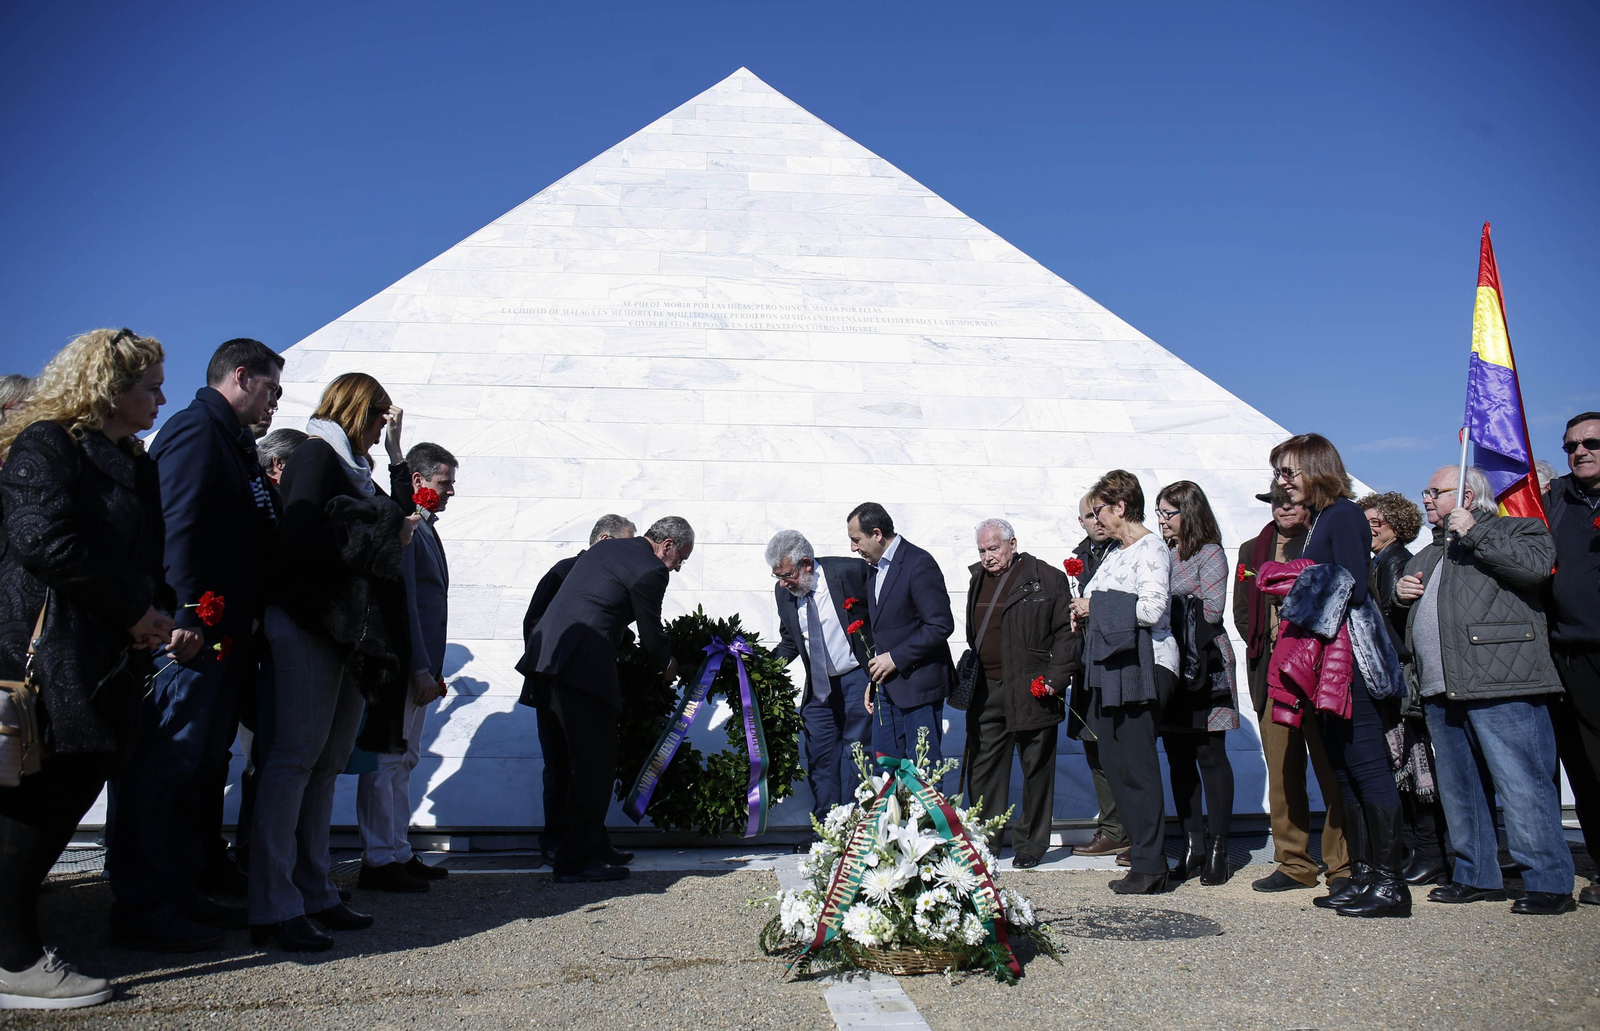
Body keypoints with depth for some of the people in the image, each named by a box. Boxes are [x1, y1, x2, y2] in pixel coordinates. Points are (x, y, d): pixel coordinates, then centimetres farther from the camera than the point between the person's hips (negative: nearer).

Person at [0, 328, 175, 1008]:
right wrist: (135, 611, -15)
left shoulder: (133, 462, 20)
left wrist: (161, 612, 3)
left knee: (73, 790, 10)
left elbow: (146, 557, 23)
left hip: (108, 664, 9)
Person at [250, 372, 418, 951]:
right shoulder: (316, 455, -2)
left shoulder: (352, 466, 23)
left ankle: (313, 892, 10)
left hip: (354, 631, 9)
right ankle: (273, 908, -10)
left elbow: (400, 521, 22)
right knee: (295, 756, -11)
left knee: (329, 762, 7)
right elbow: (300, 539, -14)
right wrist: (387, 534, -8)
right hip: (311, 625, -9)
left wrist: (396, 455, 18)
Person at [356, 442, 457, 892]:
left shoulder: (424, 528, 18)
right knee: (387, 761, -4)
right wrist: (422, 670, -21)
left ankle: (399, 854, 22)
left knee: (403, 761, 14)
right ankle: (378, 861, 3)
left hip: (419, 668, 10)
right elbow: (402, 601, -19)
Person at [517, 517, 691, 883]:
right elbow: (651, 634, 0)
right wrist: (668, 665, 22)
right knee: (596, 765, -2)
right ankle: (576, 860, 1)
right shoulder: (649, 571, -7)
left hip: (544, 657, 10)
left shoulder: (603, 548, 21)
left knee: (574, 761, 17)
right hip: (581, 667, -10)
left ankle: (587, 845, 26)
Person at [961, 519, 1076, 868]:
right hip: (985, 692, 5)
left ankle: (1031, 843, 18)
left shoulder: (1048, 579, -4)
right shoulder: (978, 580, 14)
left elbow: (1066, 633, -6)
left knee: (1036, 768, 5)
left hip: (1031, 691, -5)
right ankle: (986, 841, 20)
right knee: (982, 768, 8)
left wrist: (1056, 678, -13)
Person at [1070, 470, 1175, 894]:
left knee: (1136, 766, -5)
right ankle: (1144, 854, 19)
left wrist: (1095, 608, -12)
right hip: (1113, 668, 10)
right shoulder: (1115, 550, 17)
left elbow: (1152, 609, -21)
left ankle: (1149, 867, 4)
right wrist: (1086, 613, 7)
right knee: (1114, 762, 10)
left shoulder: (1150, 549, -10)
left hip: (1142, 666, -10)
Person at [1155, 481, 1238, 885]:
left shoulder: (1210, 553, -3)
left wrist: (1171, 621, -10)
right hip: (1167, 666, 6)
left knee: (1210, 755, -1)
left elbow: (1212, 610, -11)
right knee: (1178, 758, 7)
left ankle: (1218, 848, 6)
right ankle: (1193, 845, 15)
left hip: (1203, 665, -6)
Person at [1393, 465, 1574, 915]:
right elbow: (1407, 612, 36)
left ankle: (1549, 883, -2)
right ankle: (1476, 876, 20)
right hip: (1442, 692, 8)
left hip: (1501, 688, -8)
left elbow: (1536, 566, -16)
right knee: (1458, 790, 11)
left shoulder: (1517, 529, 6)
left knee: (1522, 787, -9)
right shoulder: (1427, 554, 28)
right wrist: (1401, 593, 14)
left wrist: (1476, 532, -11)